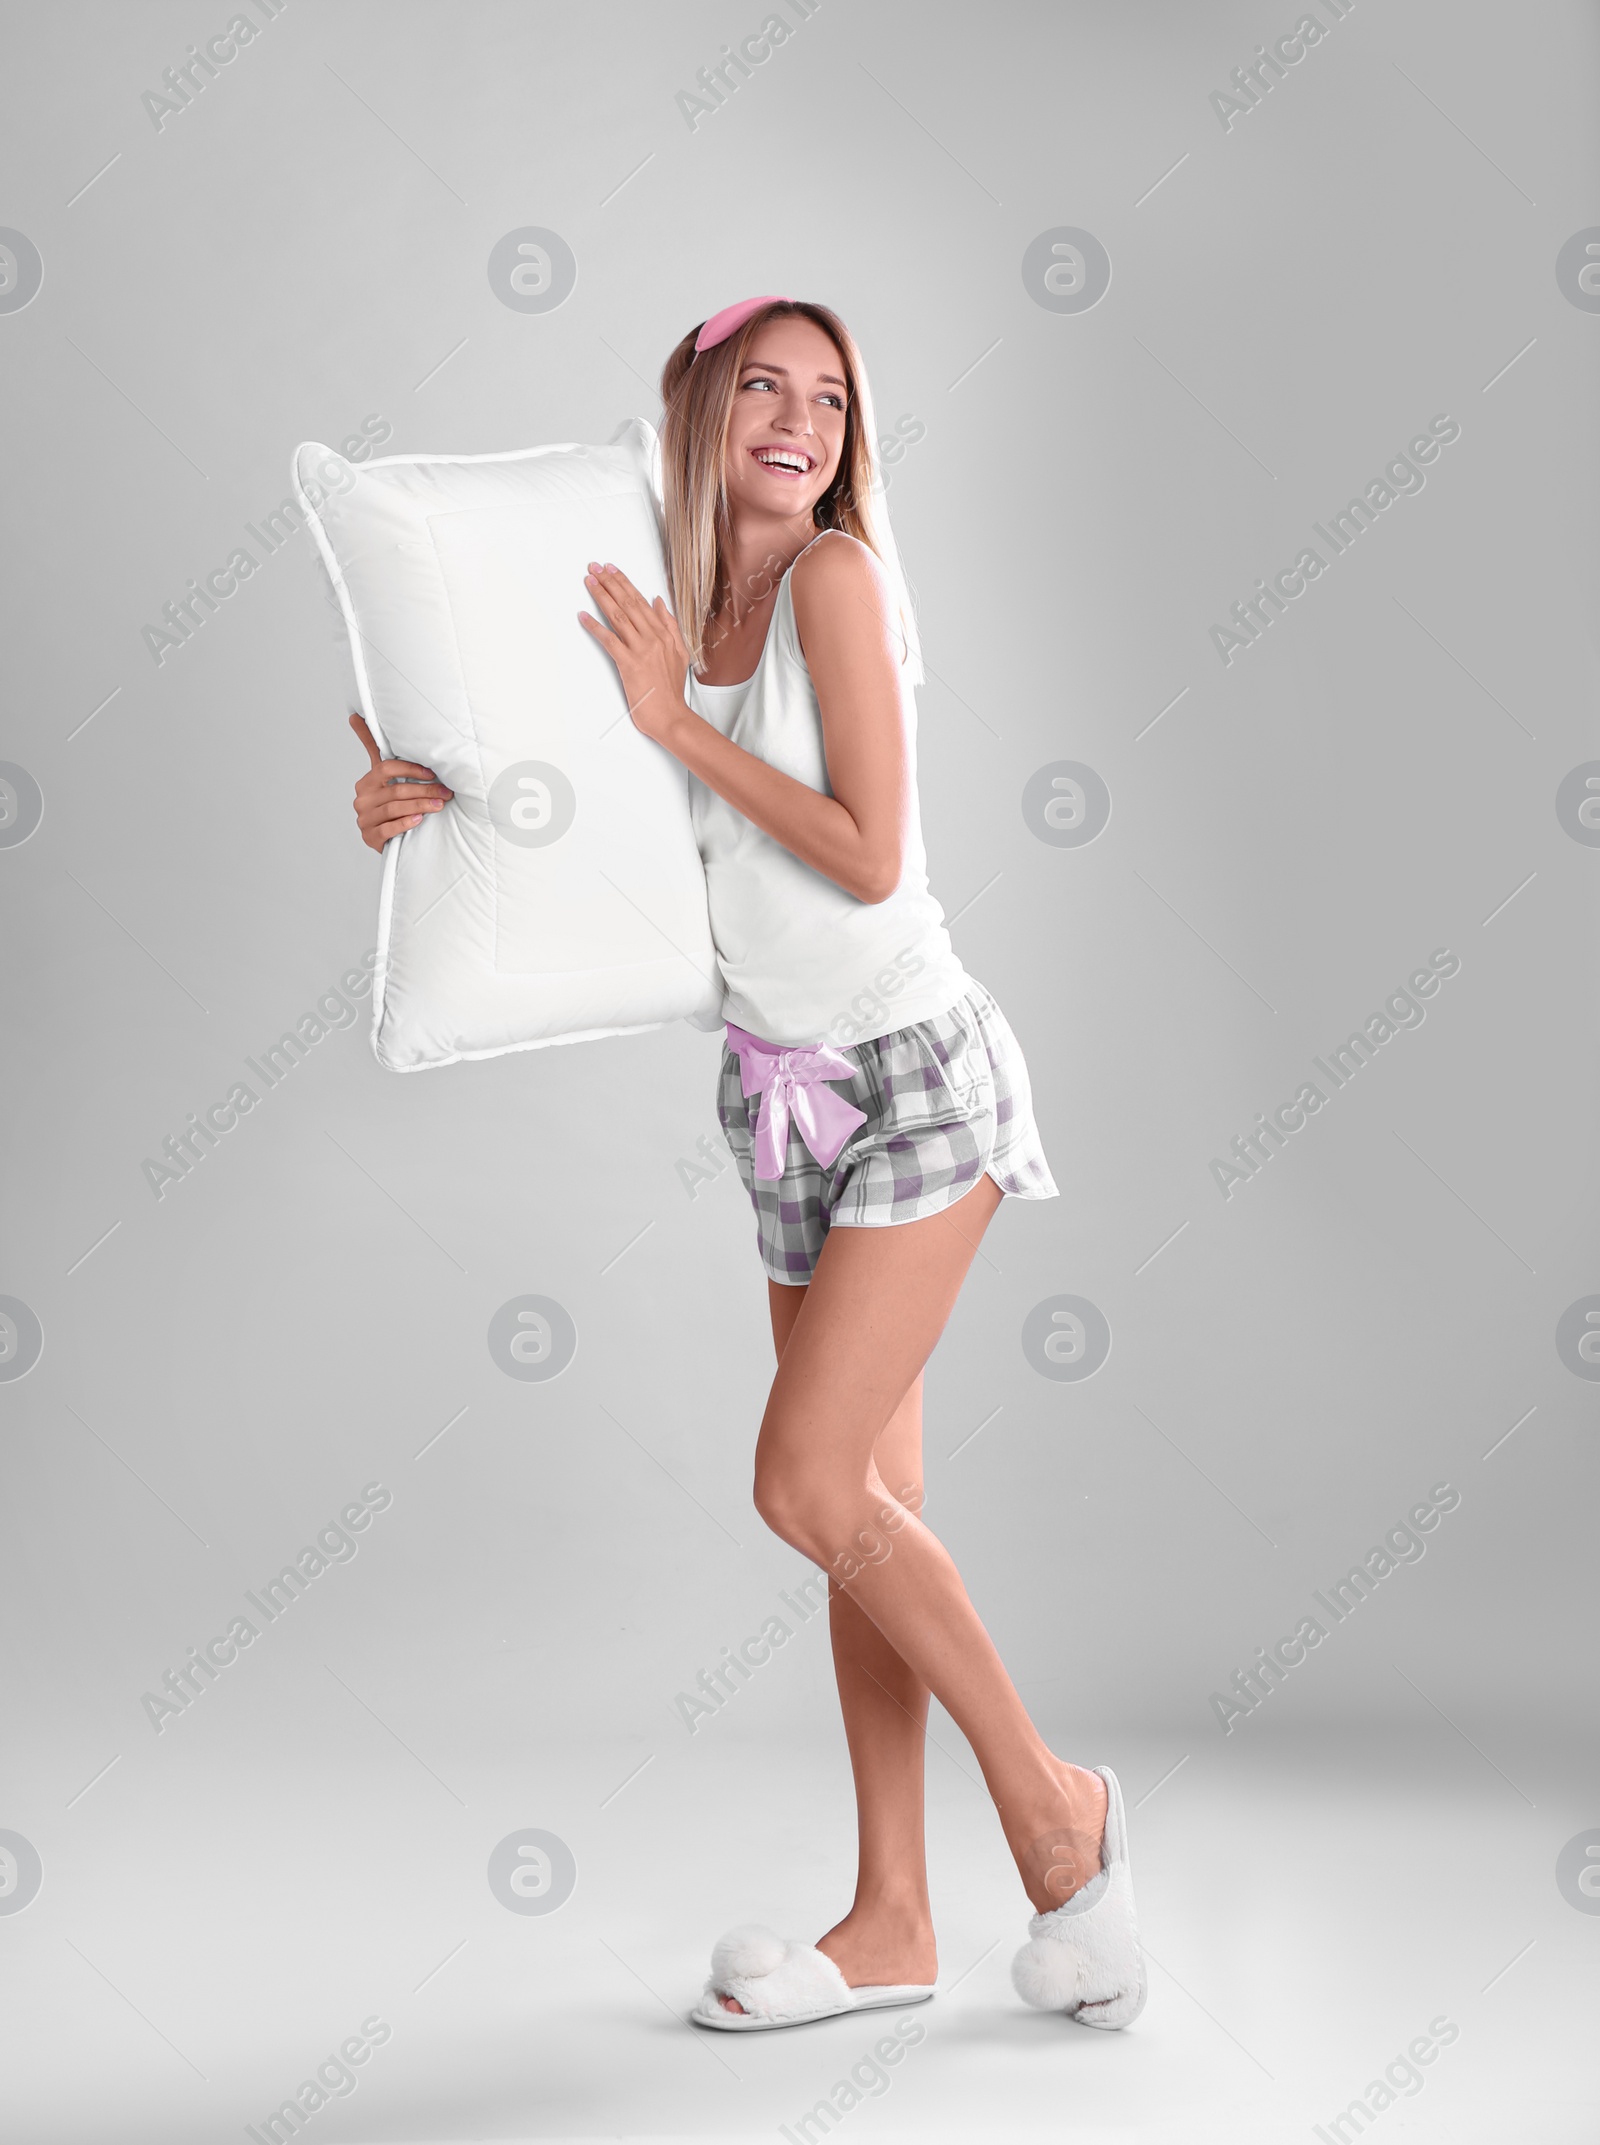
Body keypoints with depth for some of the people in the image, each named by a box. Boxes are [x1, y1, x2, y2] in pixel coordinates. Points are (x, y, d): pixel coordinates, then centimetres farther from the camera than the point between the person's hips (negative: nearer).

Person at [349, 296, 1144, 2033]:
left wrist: (672, 715, -14)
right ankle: (892, 1924, 16)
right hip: (787, 1096, 6)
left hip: (913, 1074, -6)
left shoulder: (836, 575, -12)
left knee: (809, 1484, -12)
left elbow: (867, 854, -18)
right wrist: (446, 794, -4)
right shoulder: (670, 604, 6)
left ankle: (1052, 1806, 8)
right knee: (866, 1508, 8)